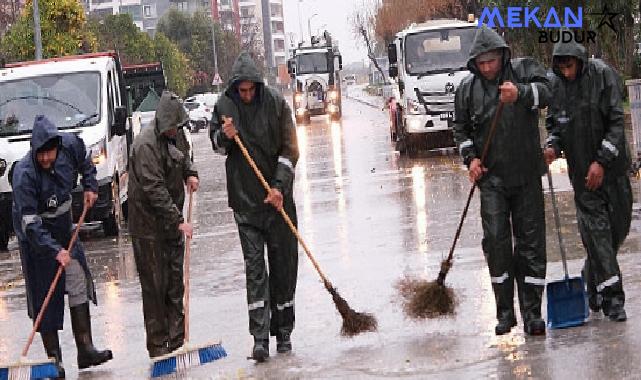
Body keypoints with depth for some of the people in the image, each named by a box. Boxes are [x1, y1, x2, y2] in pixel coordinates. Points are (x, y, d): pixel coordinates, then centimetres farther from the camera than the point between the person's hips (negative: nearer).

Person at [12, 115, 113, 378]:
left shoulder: (70, 145, -13)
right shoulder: (24, 174, -29)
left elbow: (84, 159, 15)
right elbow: (29, 223, -30)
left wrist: (90, 185, 7)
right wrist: (55, 250, -35)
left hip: (64, 228, 6)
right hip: (37, 236, -6)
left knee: (79, 284, 4)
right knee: (45, 296, -3)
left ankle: (85, 349, 10)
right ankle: (54, 359, 4)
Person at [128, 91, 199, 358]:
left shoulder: (167, 142, 13)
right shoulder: (146, 146, -17)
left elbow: (182, 158, 37)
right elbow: (155, 190, -25)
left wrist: (191, 173, 15)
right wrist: (179, 222, -27)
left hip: (172, 226, 9)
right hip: (150, 228, -9)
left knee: (175, 285, 10)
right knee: (155, 288, -4)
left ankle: (177, 341, 15)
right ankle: (157, 346, 2)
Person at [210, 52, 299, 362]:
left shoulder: (276, 104, -3)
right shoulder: (224, 106, 1)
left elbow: (290, 149, -3)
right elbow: (216, 144, 14)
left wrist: (280, 186, -13)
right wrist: (224, 136, -10)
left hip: (278, 197, 0)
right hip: (245, 200, 0)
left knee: (283, 264, 6)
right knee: (254, 267, -6)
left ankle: (283, 331, 17)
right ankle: (260, 338, -9)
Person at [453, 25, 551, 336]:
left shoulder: (524, 70, -2)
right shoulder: (468, 87, 5)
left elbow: (544, 93, -22)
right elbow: (461, 127, 16)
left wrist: (520, 93, -42)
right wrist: (470, 157, 1)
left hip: (526, 174, -1)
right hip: (491, 176, 1)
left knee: (531, 241, 1)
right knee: (496, 239, -5)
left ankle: (532, 311, 8)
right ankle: (505, 311, 4)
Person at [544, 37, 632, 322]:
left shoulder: (602, 75, -9)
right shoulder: (556, 85, 0)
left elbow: (616, 122, -11)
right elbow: (554, 124, 11)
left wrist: (602, 161, -17)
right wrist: (553, 146, -11)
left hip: (611, 165, -1)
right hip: (581, 169, 1)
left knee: (619, 223, 5)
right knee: (596, 229, -7)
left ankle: (593, 278, 28)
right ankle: (611, 297, -5)